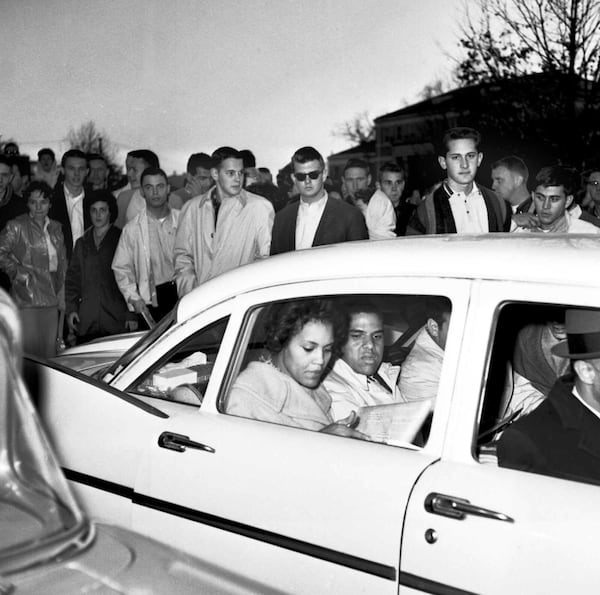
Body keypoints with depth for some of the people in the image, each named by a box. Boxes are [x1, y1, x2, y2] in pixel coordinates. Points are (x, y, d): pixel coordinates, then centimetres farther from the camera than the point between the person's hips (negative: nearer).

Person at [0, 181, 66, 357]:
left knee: (49, 348, 6)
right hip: (27, 298, -5)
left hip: (51, 298, 5)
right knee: (30, 347, -7)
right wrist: (16, 271, -11)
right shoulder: (16, 226, -2)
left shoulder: (56, 228, 14)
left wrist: (62, 297, 13)